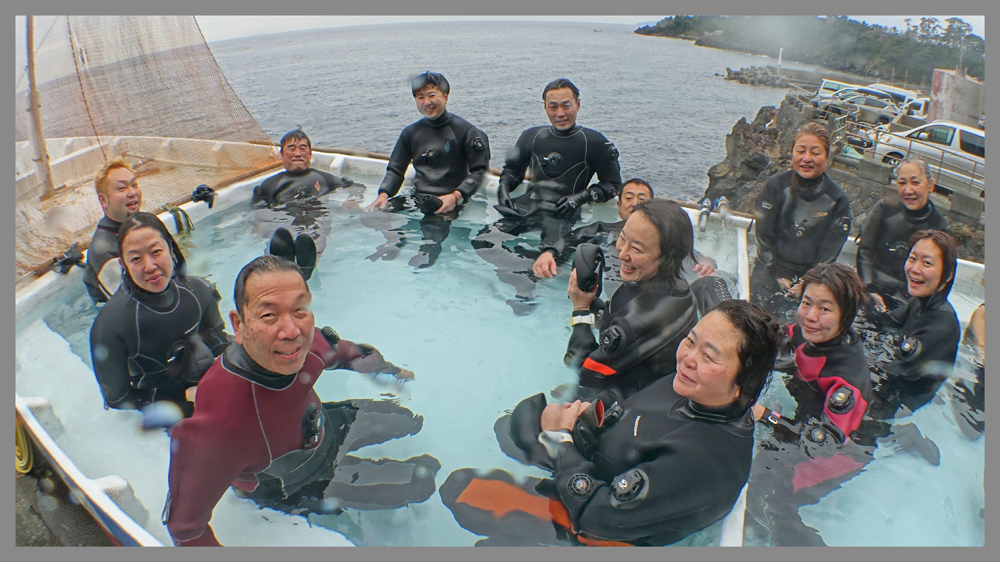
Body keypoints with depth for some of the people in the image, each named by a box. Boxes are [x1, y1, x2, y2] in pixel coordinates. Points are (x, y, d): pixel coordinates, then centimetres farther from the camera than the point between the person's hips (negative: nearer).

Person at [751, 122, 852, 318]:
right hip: (769, 273, 0)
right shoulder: (775, 186, -5)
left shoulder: (838, 200, -4)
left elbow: (829, 251, -2)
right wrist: (777, 277, -8)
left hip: (811, 277, 0)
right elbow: (764, 235, -4)